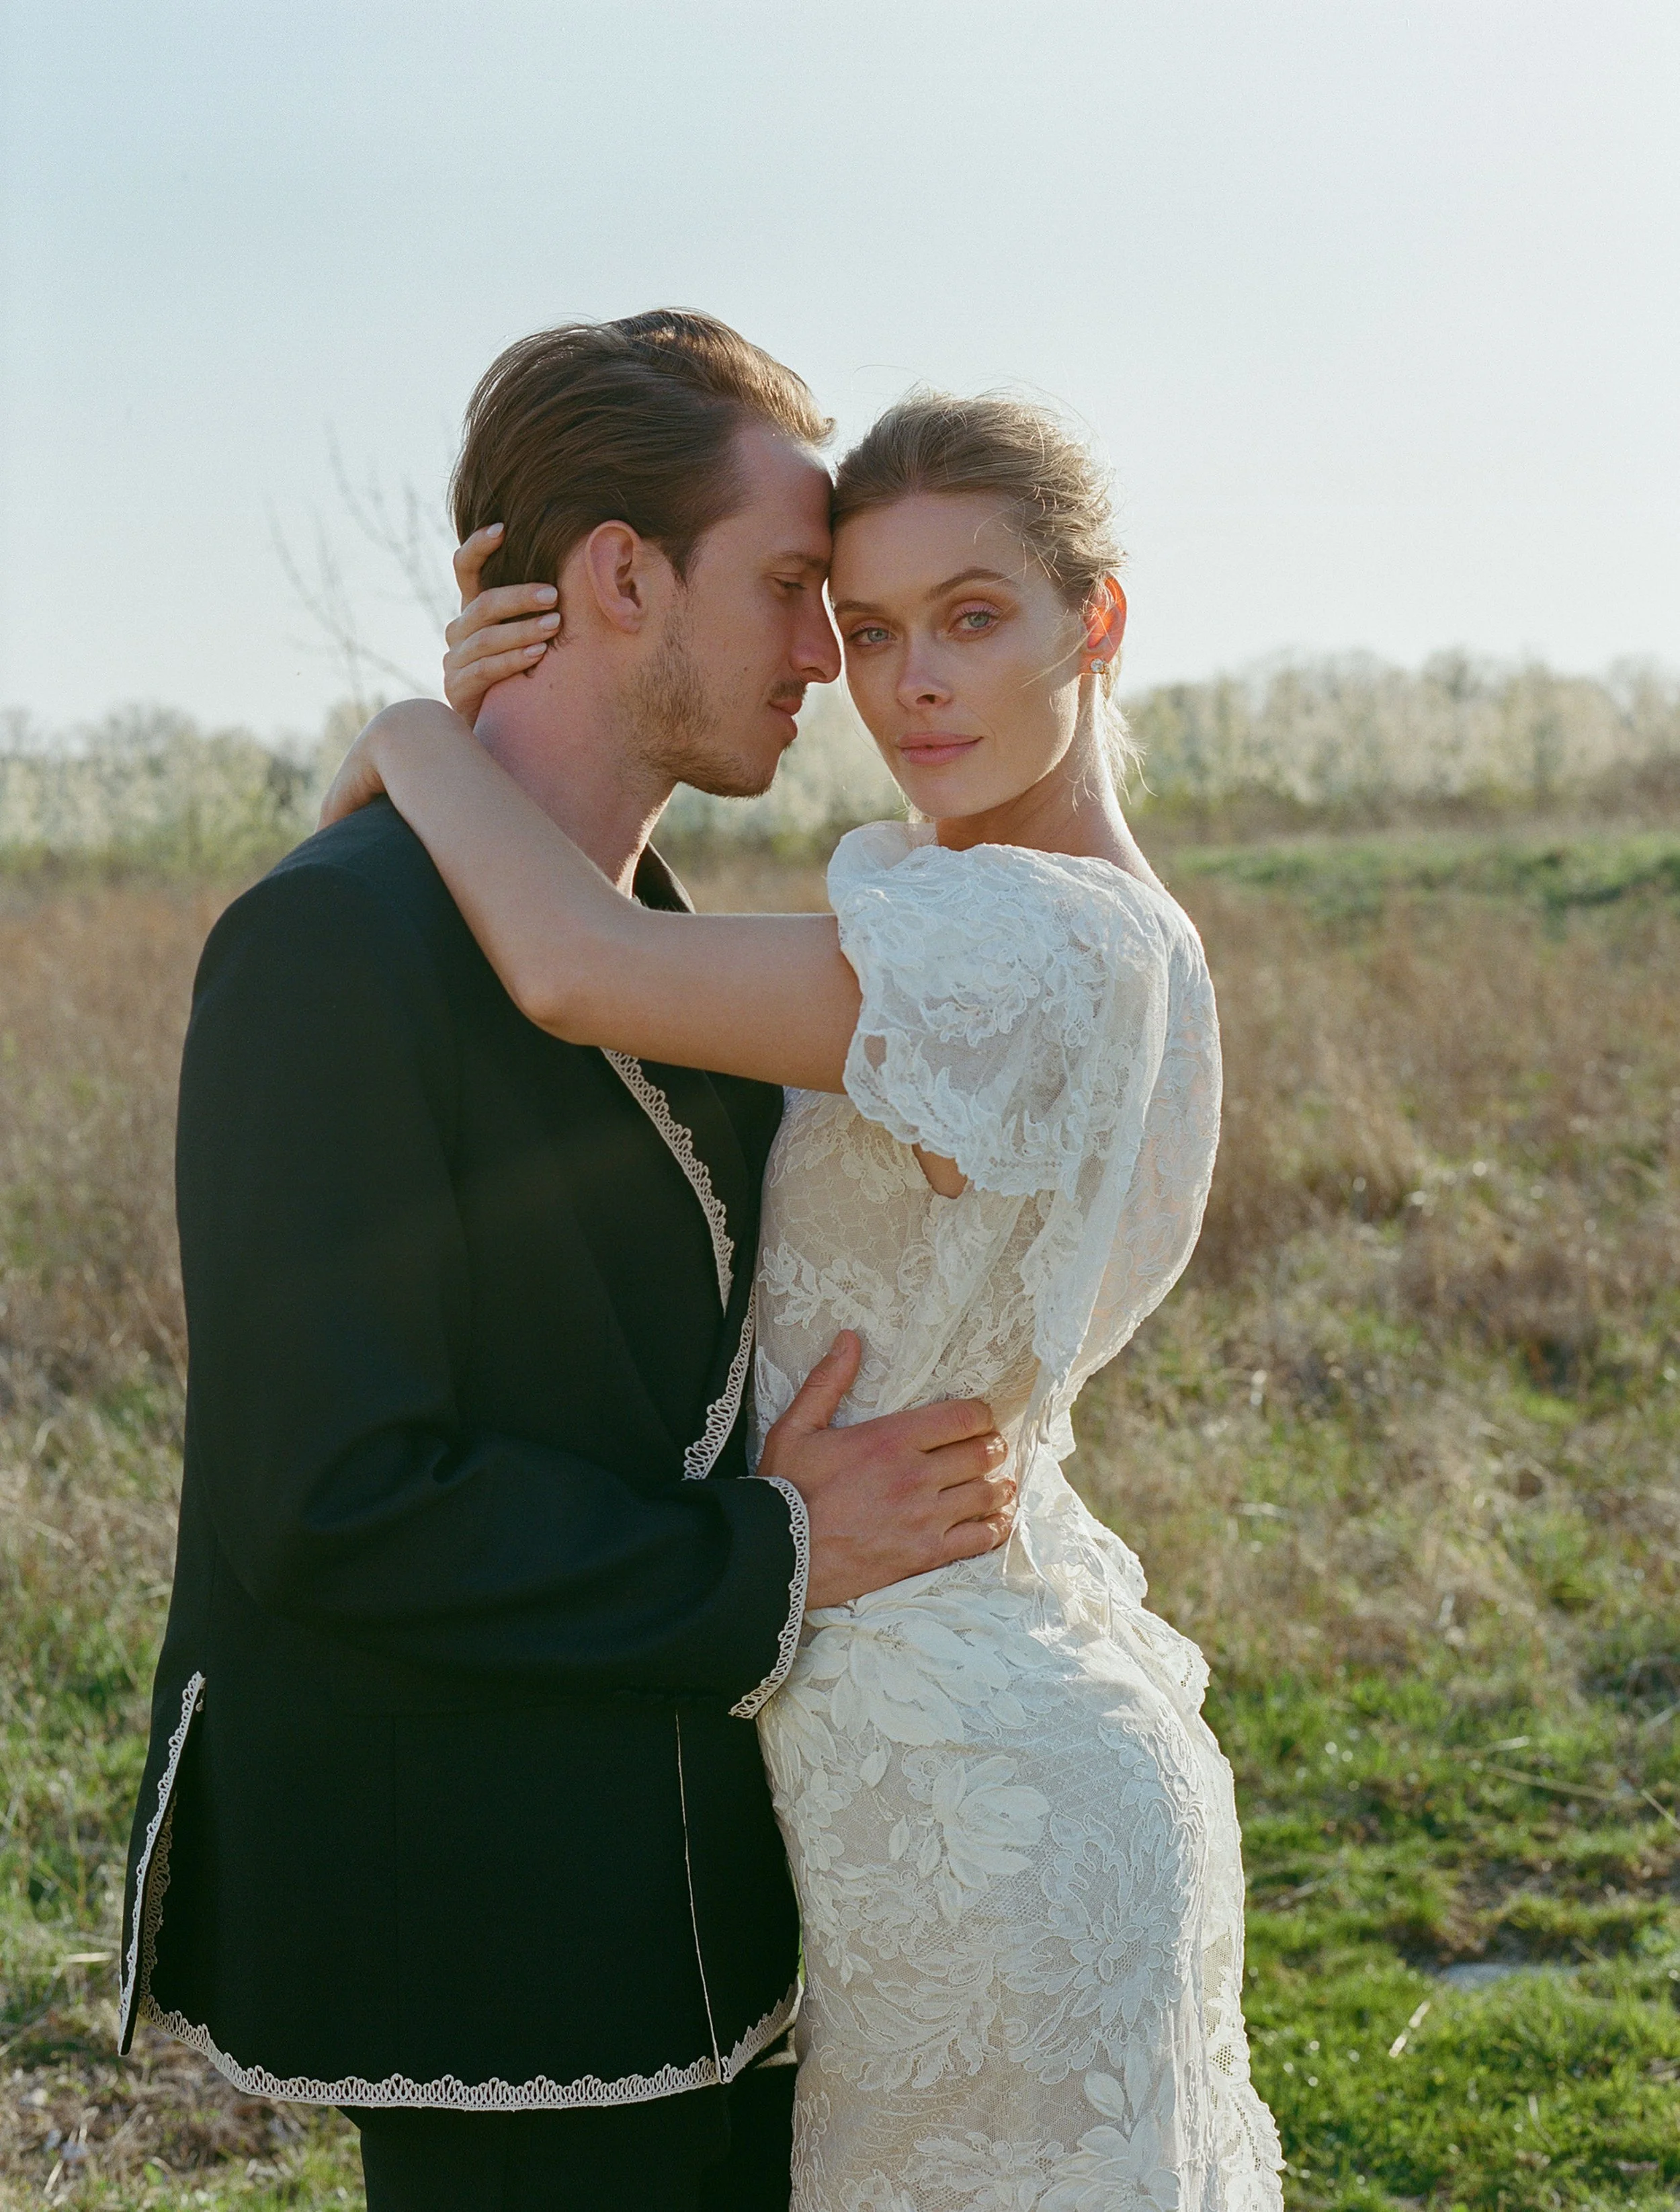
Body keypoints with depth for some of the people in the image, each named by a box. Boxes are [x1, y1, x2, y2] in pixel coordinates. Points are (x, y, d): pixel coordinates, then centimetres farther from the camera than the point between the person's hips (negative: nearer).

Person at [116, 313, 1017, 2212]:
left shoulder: (656, 941, 10)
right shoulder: (341, 940, -20)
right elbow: (328, 1501, -24)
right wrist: (771, 1561, -17)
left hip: (678, 1896, 9)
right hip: (485, 1953, -9)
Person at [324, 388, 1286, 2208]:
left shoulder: (1059, 949, -23)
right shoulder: (926, 884, 7)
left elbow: (584, 976, -32)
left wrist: (415, 744, -13)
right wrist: (510, 742, -7)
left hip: (967, 1791, -9)